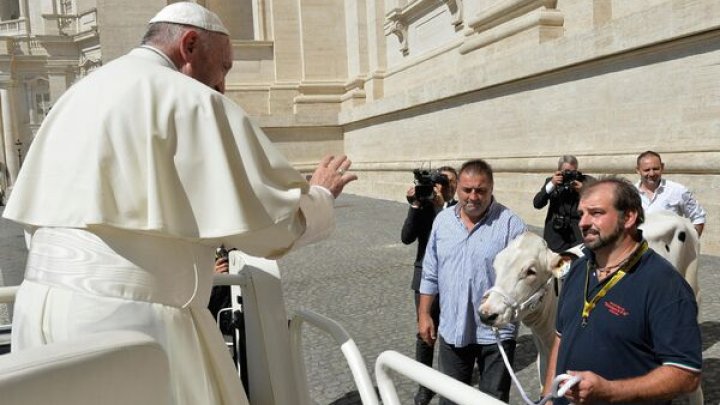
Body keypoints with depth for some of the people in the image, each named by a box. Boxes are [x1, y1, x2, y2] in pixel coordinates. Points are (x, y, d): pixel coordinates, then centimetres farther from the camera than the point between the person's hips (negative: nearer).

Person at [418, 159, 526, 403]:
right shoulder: (442, 220, 3)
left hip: (496, 332, -3)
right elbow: (431, 274, 8)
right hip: (451, 329, 4)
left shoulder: (510, 224, -11)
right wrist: (424, 314, 7)